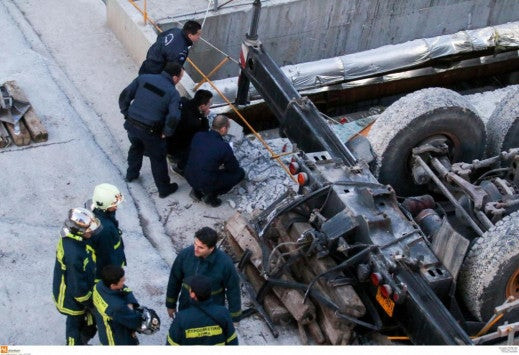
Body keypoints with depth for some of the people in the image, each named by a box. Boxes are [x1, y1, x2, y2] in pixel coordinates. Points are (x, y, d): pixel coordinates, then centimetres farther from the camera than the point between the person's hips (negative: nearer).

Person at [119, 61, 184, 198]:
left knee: (136, 147, 34)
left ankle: (131, 174, 54)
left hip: (131, 124, 5)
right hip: (150, 131, -5)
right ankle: (164, 189, 31)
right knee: (158, 159, 16)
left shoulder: (144, 78, 0)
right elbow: (174, 117, -24)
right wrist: (166, 133, -8)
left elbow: (125, 96, 0)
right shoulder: (173, 93, -12)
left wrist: (126, 114, 11)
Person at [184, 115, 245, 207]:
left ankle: (197, 191, 20)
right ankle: (211, 195, 5)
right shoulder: (224, 147, -20)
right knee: (240, 173, 8)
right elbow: (234, 168, -5)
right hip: (207, 183, -6)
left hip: (189, 178, 6)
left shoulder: (198, 136, -4)